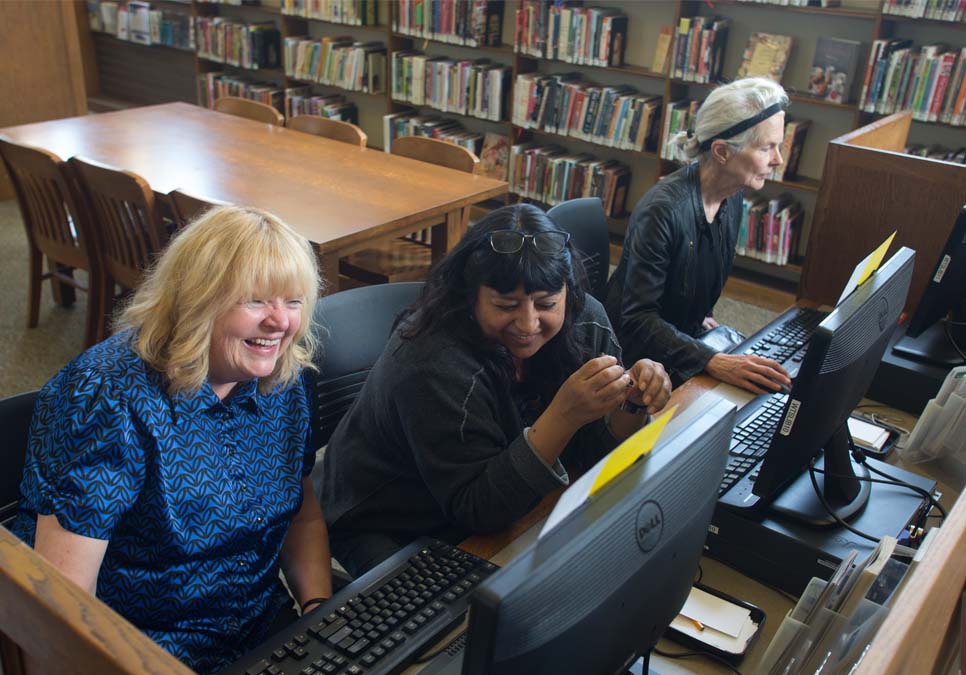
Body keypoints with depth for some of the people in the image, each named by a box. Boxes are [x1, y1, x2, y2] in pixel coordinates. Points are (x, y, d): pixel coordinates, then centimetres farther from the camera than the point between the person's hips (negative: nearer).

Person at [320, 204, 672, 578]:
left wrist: (631, 402, -28)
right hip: (392, 531, -5)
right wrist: (563, 416, -41)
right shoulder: (433, 365, -31)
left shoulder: (583, 322, -12)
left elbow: (591, 456, -7)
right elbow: (475, 508, -30)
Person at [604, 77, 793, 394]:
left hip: (687, 332, 8)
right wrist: (713, 361, -41)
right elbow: (638, 318, -32)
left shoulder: (732, 196, -4)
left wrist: (700, 316, 9)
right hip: (638, 346, -8)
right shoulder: (663, 209, -30)